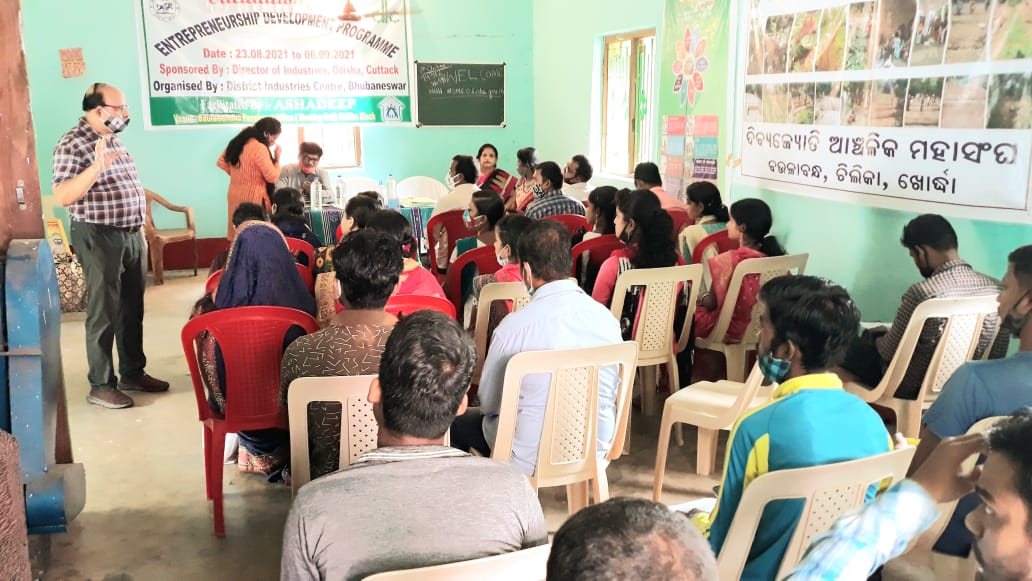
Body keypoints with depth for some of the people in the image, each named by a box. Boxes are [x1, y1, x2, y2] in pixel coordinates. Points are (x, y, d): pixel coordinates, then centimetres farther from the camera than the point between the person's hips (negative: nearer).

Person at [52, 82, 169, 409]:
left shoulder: (113, 139, 12)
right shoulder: (72, 144, -14)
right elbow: (62, 196, -23)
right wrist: (96, 167, -34)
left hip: (132, 234, 8)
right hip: (100, 237, -8)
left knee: (132, 309, 15)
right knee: (105, 312, -2)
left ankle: (133, 373, 27)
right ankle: (101, 386, 7)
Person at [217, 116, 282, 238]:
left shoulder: (238, 141, 8)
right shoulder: (260, 148, -18)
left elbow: (221, 162, 16)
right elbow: (272, 177, -16)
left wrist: (237, 173, 14)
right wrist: (277, 157, -5)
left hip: (235, 195, 8)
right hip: (252, 197, -8)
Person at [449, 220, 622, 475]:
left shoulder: (515, 325, -21)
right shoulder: (607, 318, -7)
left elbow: (488, 404, -8)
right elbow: (610, 393, 8)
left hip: (532, 461, -5)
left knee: (460, 421, 21)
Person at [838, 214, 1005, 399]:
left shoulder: (922, 293, -29)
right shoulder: (997, 289, -10)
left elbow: (889, 352, -16)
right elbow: (998, 355, 3)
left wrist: (874, 335, 9)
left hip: (913, 391, -7)